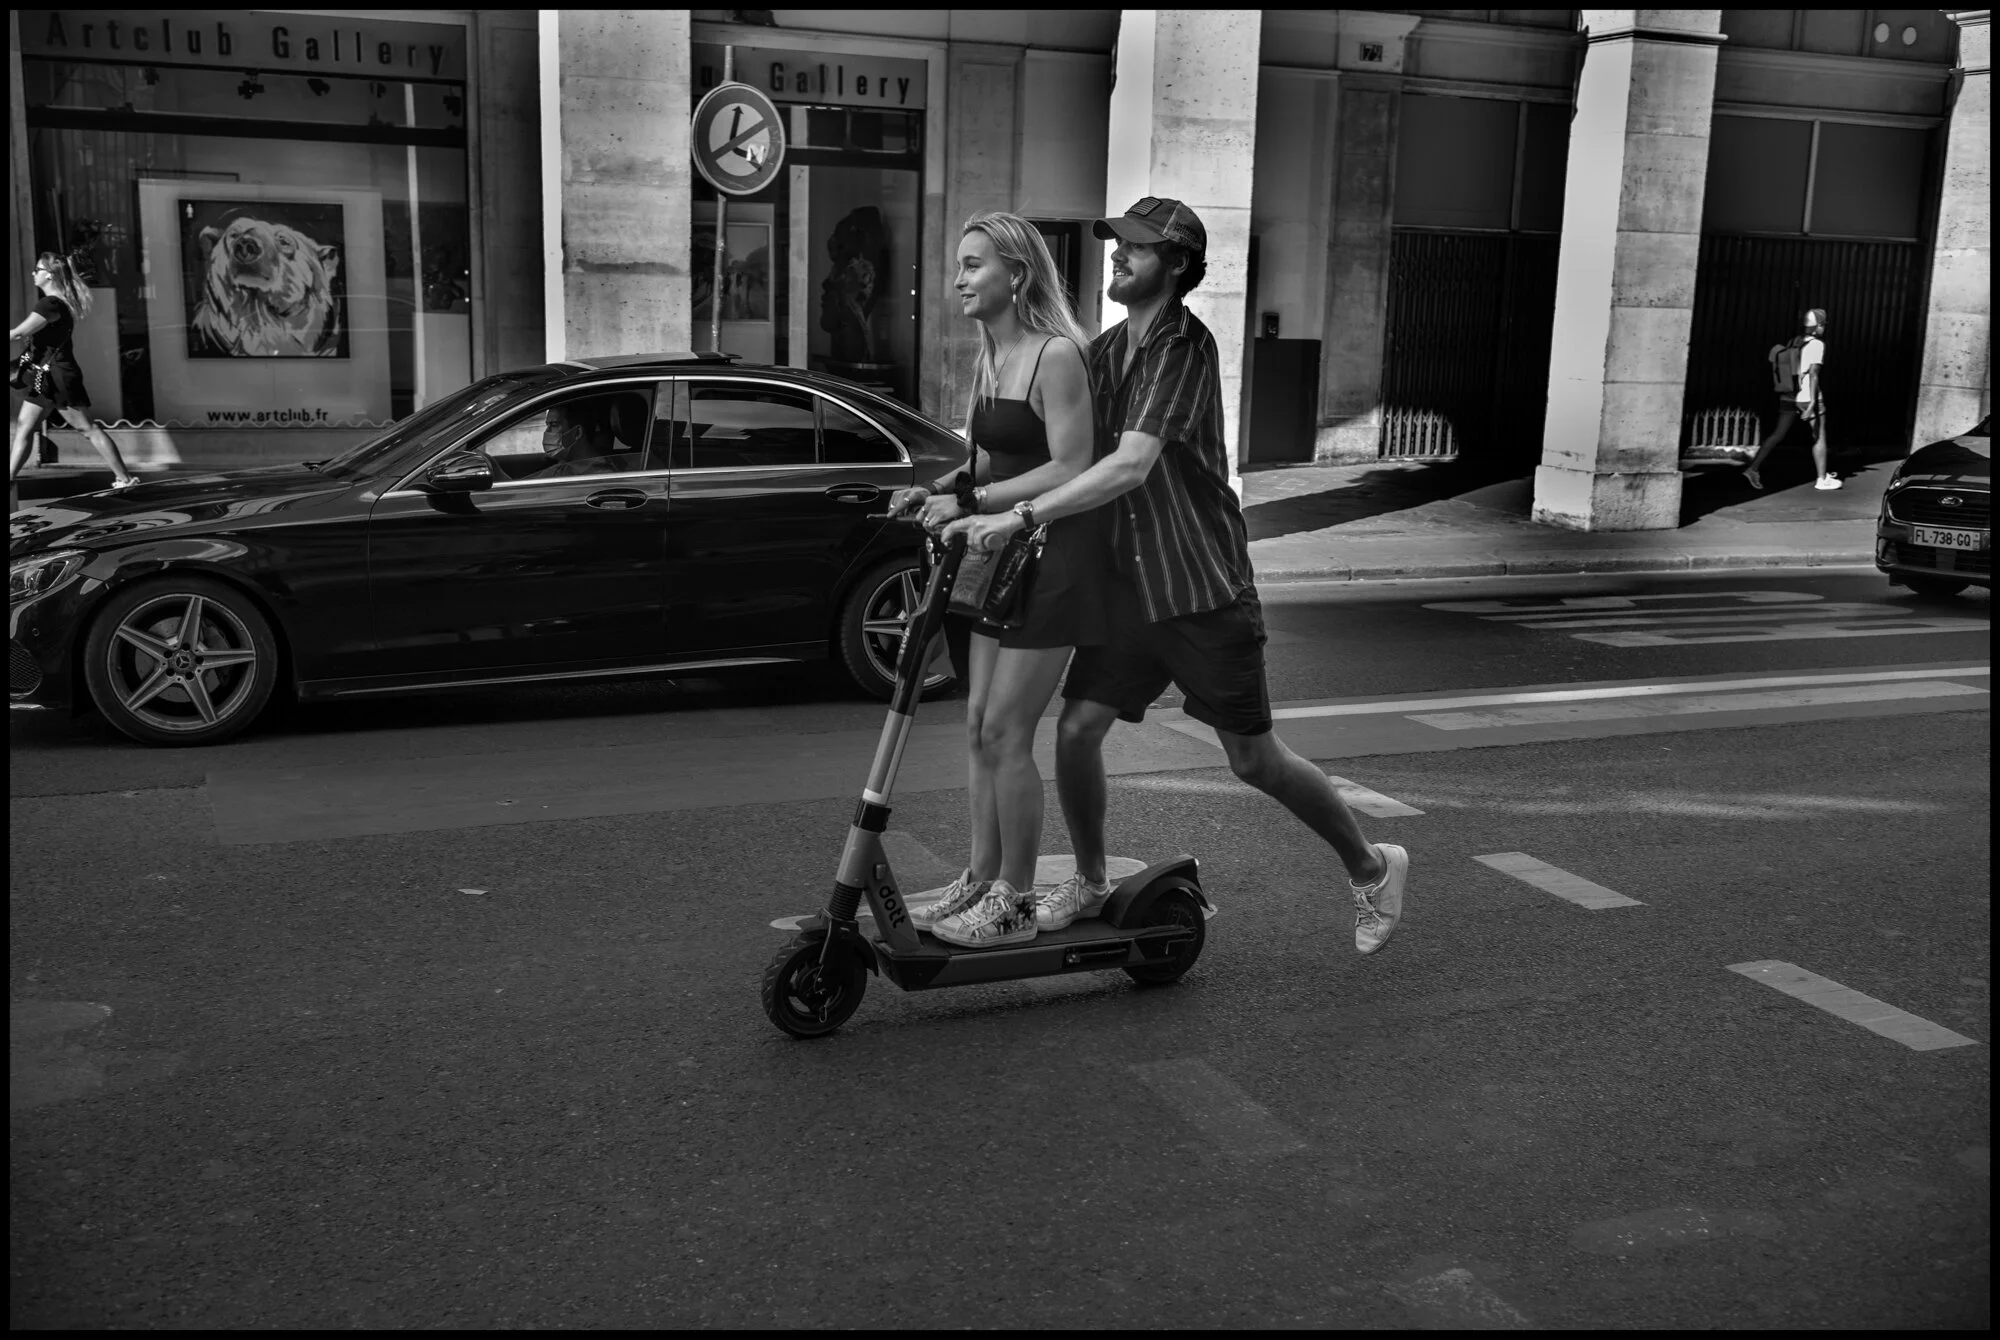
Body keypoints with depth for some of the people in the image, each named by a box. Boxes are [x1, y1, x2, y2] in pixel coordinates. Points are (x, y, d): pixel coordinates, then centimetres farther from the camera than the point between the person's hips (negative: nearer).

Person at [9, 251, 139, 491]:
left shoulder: (50, 304, -18)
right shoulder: (59, 302, 12)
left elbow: (17, 333, -19)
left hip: (59, 376, -10)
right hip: (46, 377, 10)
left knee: (88, 428, -5)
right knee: (23, 428, 9)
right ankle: (11, 476, 11)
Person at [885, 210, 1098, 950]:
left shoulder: (1056, 355, -13)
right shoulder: (989, 359, 14)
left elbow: (1070, 470, -20)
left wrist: (972, 501, -22)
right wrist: (935, 493, 3)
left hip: (1052, 558, -9)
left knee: (1006, 731, -7)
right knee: (979, 723, 10)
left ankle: (1015, 902, 4)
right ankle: (980, 879, 20)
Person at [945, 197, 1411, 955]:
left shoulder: (1186, 348, -16)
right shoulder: (1104, 351, 9)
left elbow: (1130, 467, -27)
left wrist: (1021, 517, -31)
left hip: (1203, 587, -6)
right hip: (1127, 582, 6)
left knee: (1253, 761, 2)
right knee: (1077, 728, -2)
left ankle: (1371, 869, 25)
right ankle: (1089, 883, 22)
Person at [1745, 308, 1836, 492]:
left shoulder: (1793, 342, 10)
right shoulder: (1817, 345, -11)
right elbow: (1813, 374, -20)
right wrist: (1813, 404, -25)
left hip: (1789, 397, 6)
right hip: (1808, 398, -6)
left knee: (1777, 435, 6)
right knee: (1819, 437, 7)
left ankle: (1753, 468, -4)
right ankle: (1822, 478, 13)